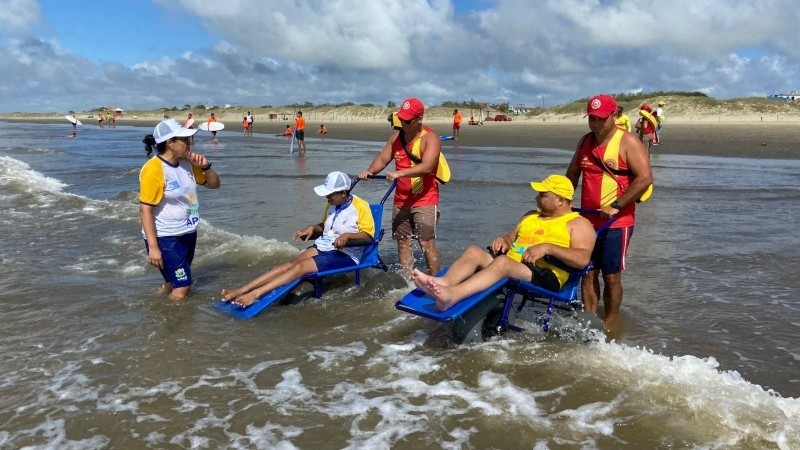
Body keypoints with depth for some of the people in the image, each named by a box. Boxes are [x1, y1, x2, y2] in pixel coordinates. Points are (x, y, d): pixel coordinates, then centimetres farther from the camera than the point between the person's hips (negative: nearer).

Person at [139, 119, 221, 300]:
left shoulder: (187, 163, 4)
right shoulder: (153, 170, -18)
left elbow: (214, 184, 15)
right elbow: (145, 210, -19)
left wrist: (206, 167, -6)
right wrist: (153, 246, -23)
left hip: (188, 234, 8)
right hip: (166, 238, -8)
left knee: (173, 283, 17)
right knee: (182, 287, -7)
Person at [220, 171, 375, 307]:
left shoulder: (360, 207, -10)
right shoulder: (332, 205, 13)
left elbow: (368, 236, -15)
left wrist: (347, 236, -31)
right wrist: (312, 228, 7)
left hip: (345, 254, -7)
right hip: (323, 246, 7)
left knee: (301, 266, -26)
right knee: (290, 264, -18)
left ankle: (255, 293, -35)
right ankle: (242, 290, -30)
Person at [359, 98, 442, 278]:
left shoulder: (430, 138, -12)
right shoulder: (396, 137, 9)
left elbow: (427, 166, -26)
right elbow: (382, 159, 10)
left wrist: (400, 173, -37)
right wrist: (370, 171, -11)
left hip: (425, 199, -6)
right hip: (401, 200, 6)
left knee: (427, 244, -8)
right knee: (402, 243, 10)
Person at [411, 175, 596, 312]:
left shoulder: (578, 223, 8)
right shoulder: (531, 216, 30)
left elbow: (583, 259, -8)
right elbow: (511, 239, 32)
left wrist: (548, 248, -18)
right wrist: (503, 240, 8)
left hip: (544, 276, -7)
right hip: (510, 268, 7)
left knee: (502, 262, -36)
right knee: (473, 251, -18)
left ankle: (451, 295, -56)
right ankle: (443, 283, -45)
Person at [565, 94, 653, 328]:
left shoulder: (627, 141, -9)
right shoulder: (585, 141, 11)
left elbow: (645, 177, -18)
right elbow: (572, 173, 22)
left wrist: (616, 206, -21)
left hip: (617, 223, -6)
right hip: (588, 220, 6)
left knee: (611, 277, 1)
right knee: (588, 273, 7)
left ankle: (608, 326, 13)